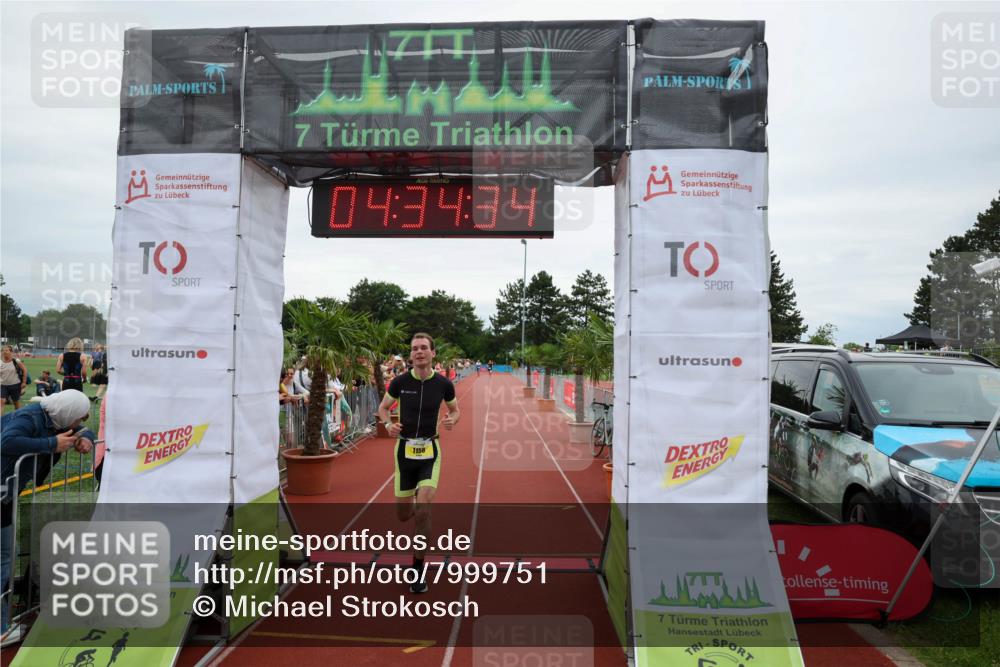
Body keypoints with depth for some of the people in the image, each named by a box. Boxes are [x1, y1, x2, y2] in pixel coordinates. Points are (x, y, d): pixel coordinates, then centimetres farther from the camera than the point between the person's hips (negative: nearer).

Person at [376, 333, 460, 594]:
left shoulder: (443, 384, -7)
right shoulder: (400, 382, -7)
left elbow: (455, 409, 10)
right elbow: (383, 408, 8)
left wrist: (452, 420, -12)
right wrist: (388, 424, -12)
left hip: (430, 451, -1)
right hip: (405, 450, 1)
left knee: (423, 509, -15)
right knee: (403, 515, 9)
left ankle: (418, 565, 4)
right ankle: (415, 510, 48)